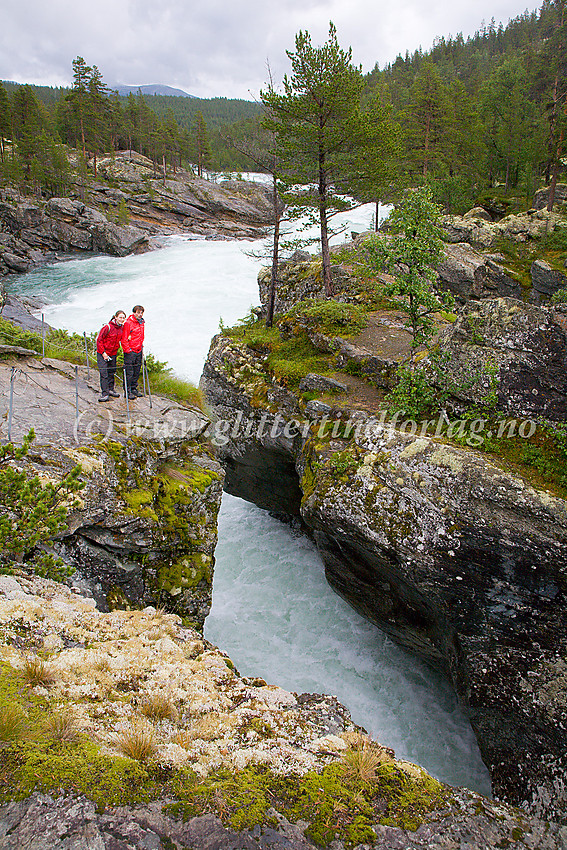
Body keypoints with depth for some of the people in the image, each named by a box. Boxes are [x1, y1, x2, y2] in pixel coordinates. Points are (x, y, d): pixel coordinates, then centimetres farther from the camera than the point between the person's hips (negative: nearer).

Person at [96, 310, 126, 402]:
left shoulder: (122, 327, 2)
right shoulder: (108, 327, -18)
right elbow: (99, 340, -14)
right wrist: (103, 353, -17)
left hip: (113, 354, 6)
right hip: (102, 354, -6)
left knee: (112, 372, 15)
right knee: (104, 373, -10)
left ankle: (110, 389, 30)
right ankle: (104, 394, -9)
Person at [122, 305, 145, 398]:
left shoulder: (141, 323, 13)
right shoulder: (128, 323, -11)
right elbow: (124, 339, -12)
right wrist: (127, 350, -14)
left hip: (139, 351, 7)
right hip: (130, 351, -7)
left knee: (137, 372, 12)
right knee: (129, 372, -5)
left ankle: (134, 389, 22)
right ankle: (128, 391, 2)